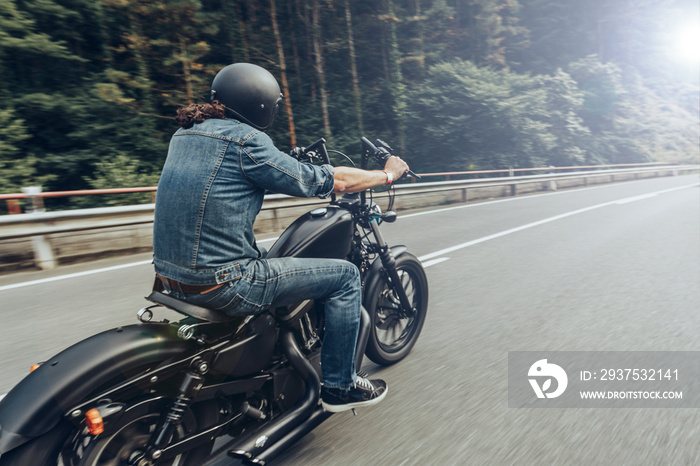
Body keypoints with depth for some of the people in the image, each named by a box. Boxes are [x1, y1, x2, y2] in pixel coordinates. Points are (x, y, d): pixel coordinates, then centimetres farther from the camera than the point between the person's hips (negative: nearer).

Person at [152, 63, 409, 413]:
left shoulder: (185, 134, 12)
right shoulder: (246, 139, -14)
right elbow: (329, 182, -10)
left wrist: (300, 169, 37)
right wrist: (386, 174, 6)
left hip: (171, 275, 10)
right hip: (220, 284, -9)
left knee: (266, 259, 36)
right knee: (344, 276, 1)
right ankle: (339, 386, 15)